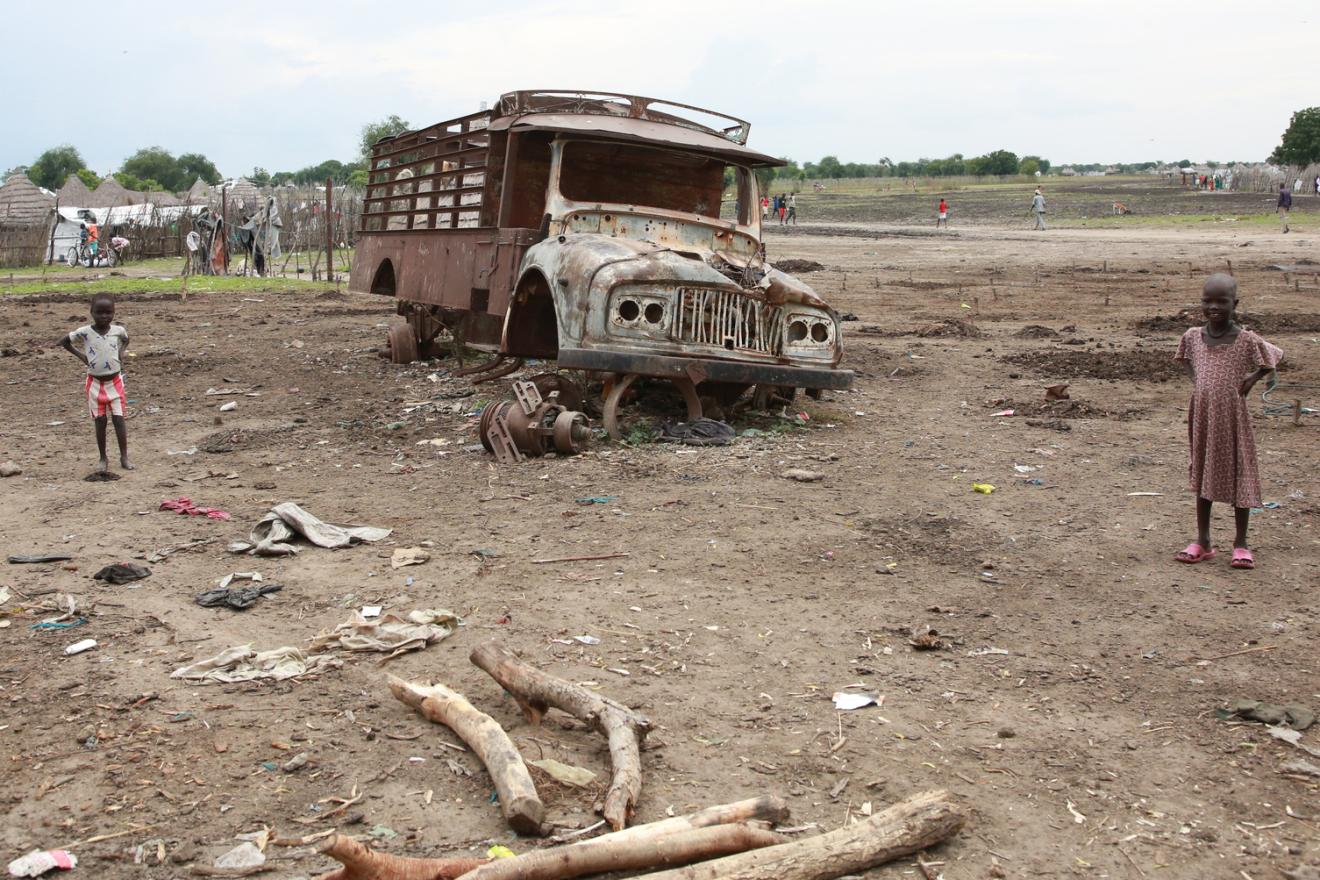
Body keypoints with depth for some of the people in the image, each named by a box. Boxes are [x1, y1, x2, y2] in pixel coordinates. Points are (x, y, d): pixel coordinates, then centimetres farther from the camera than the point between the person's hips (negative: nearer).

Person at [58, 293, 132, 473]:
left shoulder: (118, 330, -5)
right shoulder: (84, 332, -10)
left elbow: (126, 340, 20)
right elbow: (63, 341, 6)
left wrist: (121, 354, 4)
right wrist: (81, 356, -1)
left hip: (115, 381, 1)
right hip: (95, 382, -1)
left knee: (118, 419, -2)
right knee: (100, 421, 4)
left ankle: (124, 457, 6)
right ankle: (103, 459, 14)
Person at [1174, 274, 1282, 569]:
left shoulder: (1247, 340, -10)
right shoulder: (1193, 337, -1)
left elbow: (1274, 359, 4)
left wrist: (1252, 379, -6)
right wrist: (1198, 383, 5)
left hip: (1234, 417, -3)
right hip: (1202, 417, 3)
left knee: (1239, 476, 6)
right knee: (1202, 477, 11)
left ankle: (1241, 543, 19)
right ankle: (1202, 541, 22)